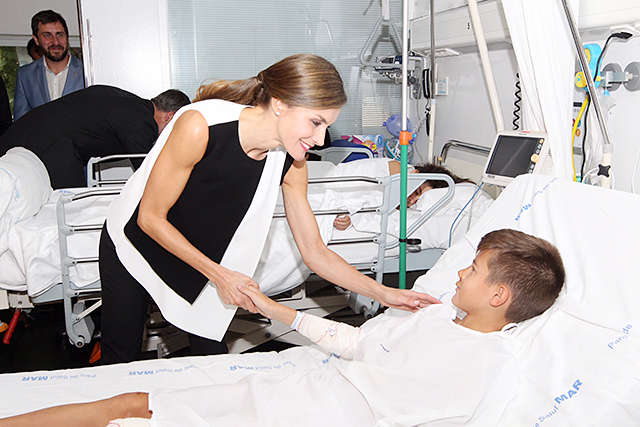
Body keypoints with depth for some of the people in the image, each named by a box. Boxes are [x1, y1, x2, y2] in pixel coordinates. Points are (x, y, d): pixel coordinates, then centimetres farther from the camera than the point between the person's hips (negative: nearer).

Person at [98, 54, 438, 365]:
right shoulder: (200, 125, -35)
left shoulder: (290, 164, -18)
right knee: (120, 354, 8)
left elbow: (315, 253, -10)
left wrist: (385, 294, -17)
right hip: (134, 241, -3)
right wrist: (219, 275, -27)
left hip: (197, 253, 4)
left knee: (210, 352, 1)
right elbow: (150, 217, -25)